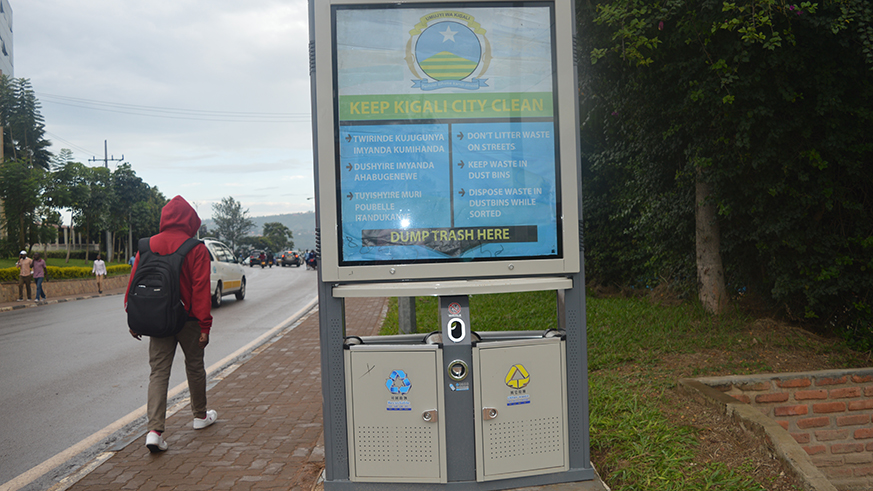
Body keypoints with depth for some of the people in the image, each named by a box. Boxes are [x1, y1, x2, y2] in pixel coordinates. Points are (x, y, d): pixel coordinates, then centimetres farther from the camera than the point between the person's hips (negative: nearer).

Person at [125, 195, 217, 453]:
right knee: (195, 366, 15)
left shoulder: (148, 245, 2)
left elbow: (134, 283, 4)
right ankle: (200, 415, 32)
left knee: (158, 371, 4)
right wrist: (205, 326, -12)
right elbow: (201, 288, -14)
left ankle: (154, 430, -7)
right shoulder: (197, 249, -10)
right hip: (188, 319, -2)